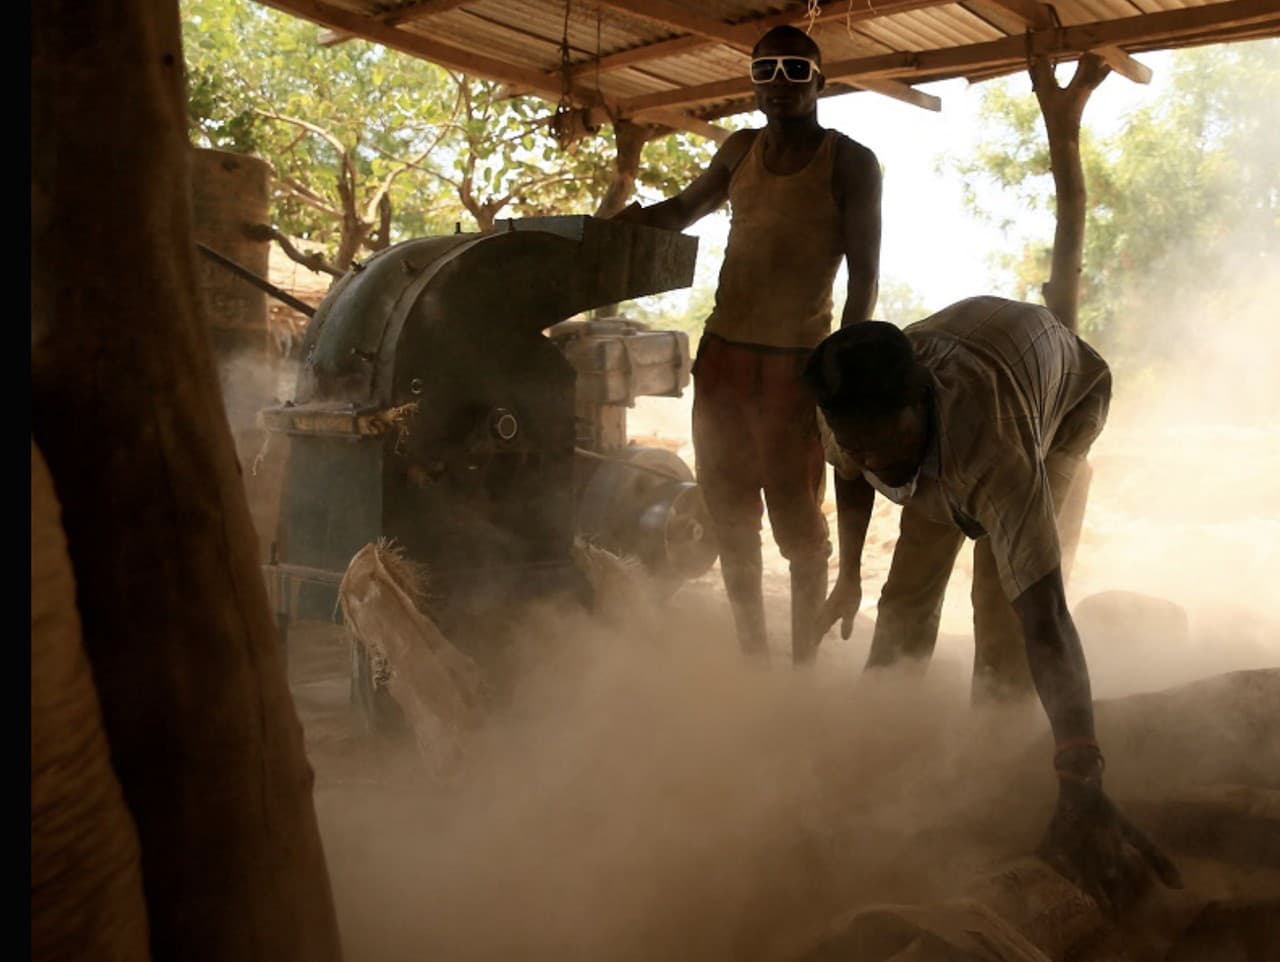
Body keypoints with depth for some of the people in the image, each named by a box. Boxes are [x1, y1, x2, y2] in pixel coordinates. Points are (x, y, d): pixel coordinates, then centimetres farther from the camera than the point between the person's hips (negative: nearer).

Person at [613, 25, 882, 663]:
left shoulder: (850, 164, -1)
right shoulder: (741, 150, 14)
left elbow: (864, 274, -5)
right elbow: (684, 209, 29)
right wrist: (631, 220, 8)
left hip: (796, 363, -6)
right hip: (722, 351, 6)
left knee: (797, 520, -3)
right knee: (729, 514, 10)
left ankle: (805, 662, 8)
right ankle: (752, 653, 23)